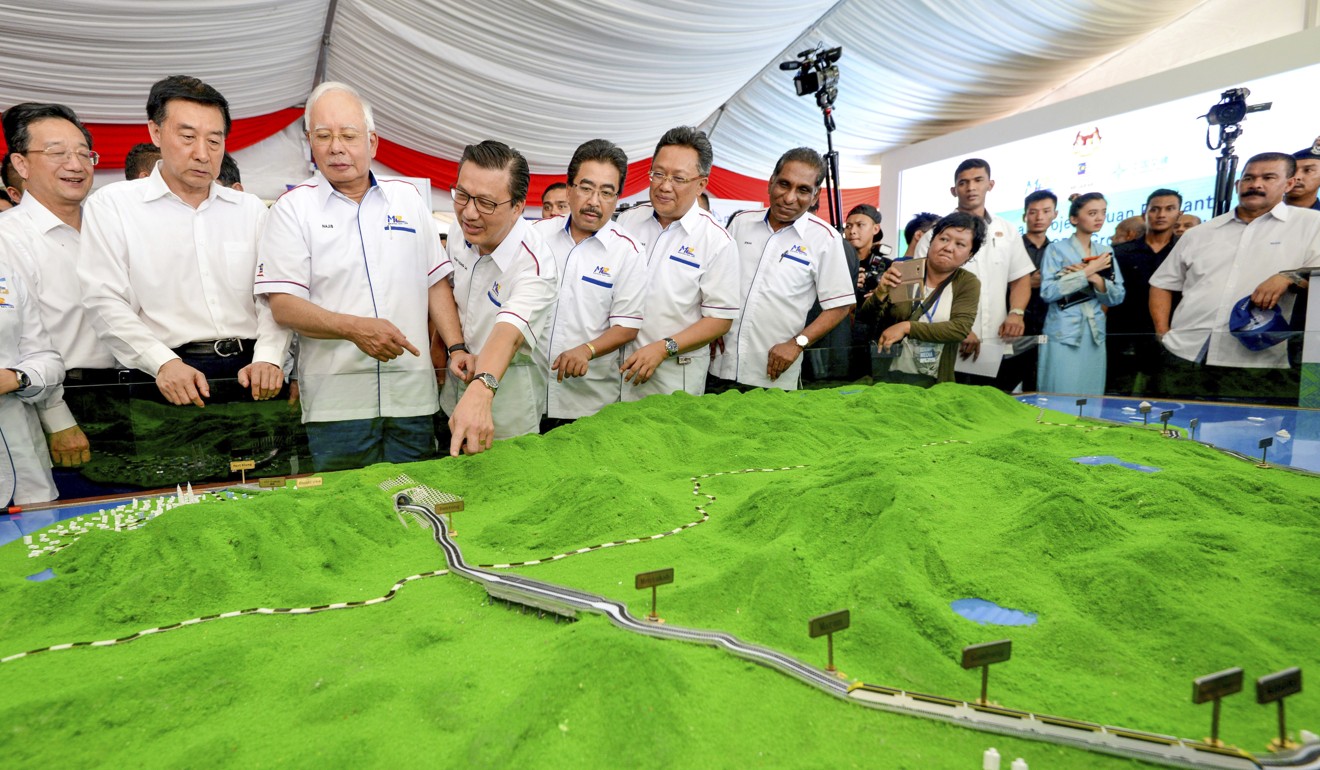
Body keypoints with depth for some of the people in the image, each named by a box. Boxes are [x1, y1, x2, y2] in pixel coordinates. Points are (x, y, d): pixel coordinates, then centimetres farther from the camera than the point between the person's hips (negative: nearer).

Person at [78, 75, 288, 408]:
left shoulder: (251, 208, 16)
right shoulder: (111, 205, 9)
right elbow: (106, 302, 1)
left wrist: (267, 357, -7)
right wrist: (164, 363, -14)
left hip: (249, 375, 2)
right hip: (167, 381, -2)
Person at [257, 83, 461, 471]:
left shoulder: (408, 198, 12)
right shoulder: (293, 207, 2)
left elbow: (437, 283, 12)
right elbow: (283, 305, -5)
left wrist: (456, 348, 0)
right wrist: (355, 328, -20)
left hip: (412, 394, 3)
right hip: (336, 400, -2)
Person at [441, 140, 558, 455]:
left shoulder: (534, 266, -29)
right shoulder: (459, 231, -8)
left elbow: (508, 334, -45)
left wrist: (480, 392, -62)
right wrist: (455, 348, -4)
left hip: (506, 390, -6)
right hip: (456, 382, 7)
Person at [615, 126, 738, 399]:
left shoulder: (717, 241, -10)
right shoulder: (628, 219, 3)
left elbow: (720, 319, -10)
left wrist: (663, 348, -19)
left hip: (675, 374, -3)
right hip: (616, 364, 4)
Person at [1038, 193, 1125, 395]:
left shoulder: (1106, 252, 12)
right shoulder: (1056, 249, -3)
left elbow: (1117, 297, 7)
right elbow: (1047, 292, -15)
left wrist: (1095, 278, -11)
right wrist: (1088, 271, -13)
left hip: (1095, 335, 5)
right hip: (1062, 334, -5)